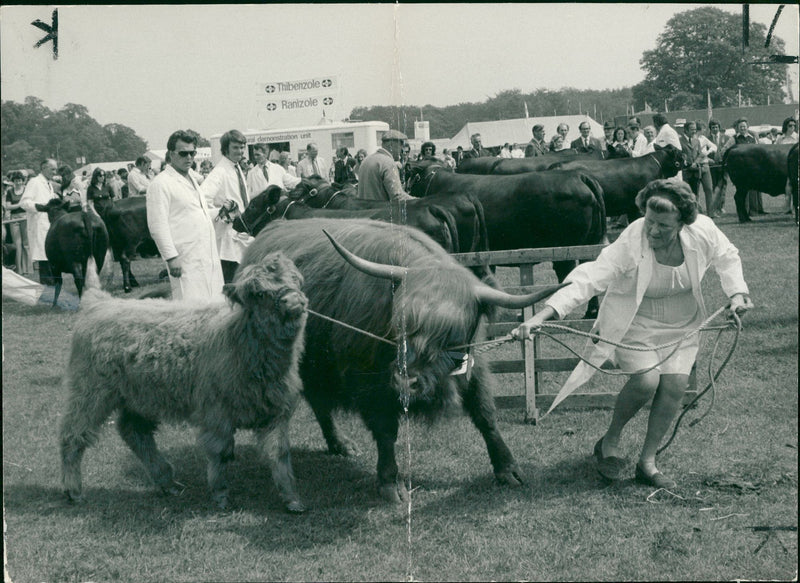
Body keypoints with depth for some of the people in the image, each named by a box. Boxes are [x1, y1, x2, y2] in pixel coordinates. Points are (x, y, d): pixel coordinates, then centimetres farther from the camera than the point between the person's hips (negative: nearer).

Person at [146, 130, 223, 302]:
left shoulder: (191, 180, 21)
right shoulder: (161, 183, -7)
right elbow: (158, 226, -13)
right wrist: (171, 257, -17)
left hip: (208, 259, 9)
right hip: (185, 261, -9)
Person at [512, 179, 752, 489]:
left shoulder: (704, 231, -18)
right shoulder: (629, 245, -30)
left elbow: (727, 257, 6)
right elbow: (587, 280, -36)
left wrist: (737, 293, -7)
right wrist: (541, 316, -47)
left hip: (681, 324, 4)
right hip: (634, 322, -4)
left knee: (675, 384, -12)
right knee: (646, 379, -23)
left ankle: (647, 462, 4)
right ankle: (610, 442, 4)